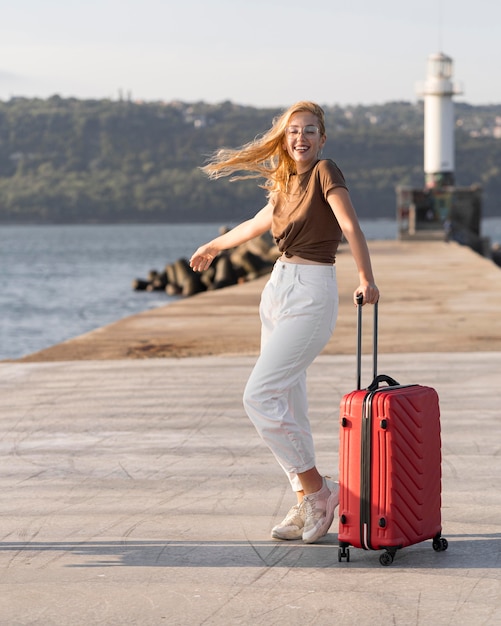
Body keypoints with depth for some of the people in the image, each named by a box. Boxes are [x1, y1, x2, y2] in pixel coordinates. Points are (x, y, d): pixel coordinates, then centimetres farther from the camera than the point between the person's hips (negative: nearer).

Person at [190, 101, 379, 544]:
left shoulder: (325, 172, -8)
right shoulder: (286, 184, 15)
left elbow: (351, 226, -20)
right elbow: (256, 225, 33)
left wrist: (367, 280, -31)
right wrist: (214, 246, 47)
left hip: (312, 293, -8)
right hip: (278, 287, 8)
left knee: (259, 396, -15)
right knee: (287, 403, 8)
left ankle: (317, 488, -5)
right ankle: (306, 506, 14)